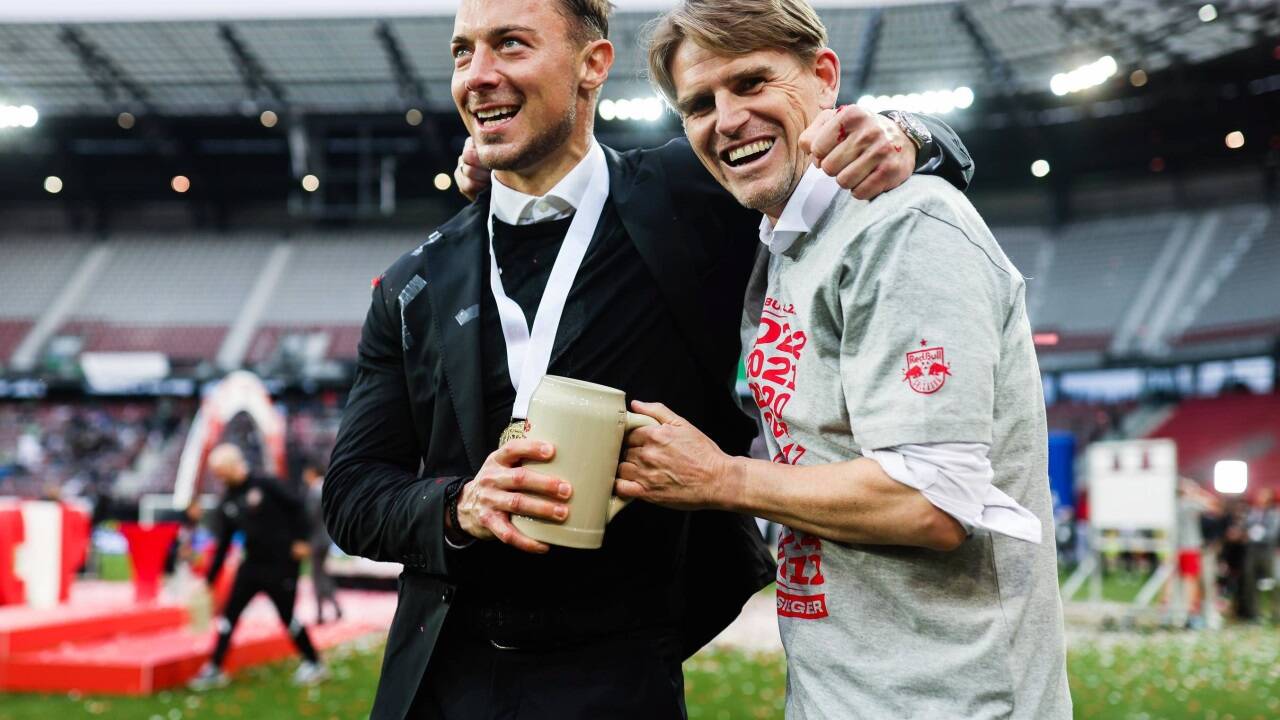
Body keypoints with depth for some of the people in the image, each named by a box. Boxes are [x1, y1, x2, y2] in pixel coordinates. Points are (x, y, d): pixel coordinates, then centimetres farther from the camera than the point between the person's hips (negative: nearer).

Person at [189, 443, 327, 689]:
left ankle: (314, 664, 15)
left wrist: (300, 540, -12)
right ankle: (214, 669, 7)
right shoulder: (227, 503, 8)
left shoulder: (264, 485, -10)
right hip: (252, 565, 6)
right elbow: (223, 545, 12)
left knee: (287, 616, 0)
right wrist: (210, 578, 11)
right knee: (229, 614, 0)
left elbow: (295, 506, -6)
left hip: (281, 565, -6)